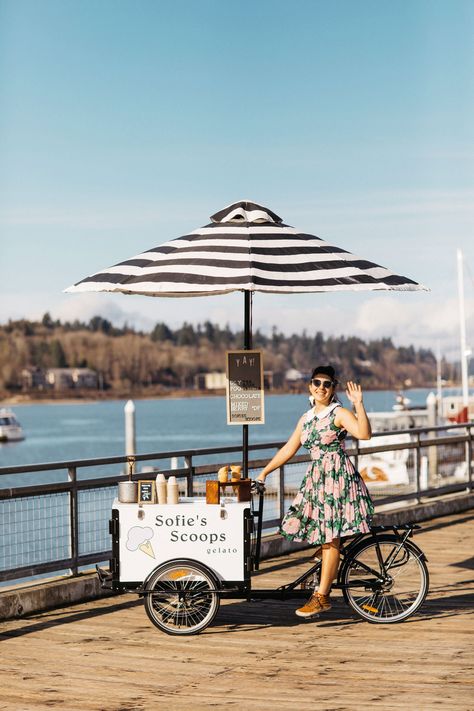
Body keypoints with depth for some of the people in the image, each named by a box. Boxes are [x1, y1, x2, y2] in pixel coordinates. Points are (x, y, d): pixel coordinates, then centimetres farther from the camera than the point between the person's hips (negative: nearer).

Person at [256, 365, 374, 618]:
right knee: (320, 537, 3)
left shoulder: (339, 413, -4)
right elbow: (288, 449, 20)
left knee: (330, 538, -6)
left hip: (337, 476, -7)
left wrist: (358, 404, -29)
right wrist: (264, 473, 18)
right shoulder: (306, 419, 16)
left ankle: (321, 597, -5)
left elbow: (364, 433, -21)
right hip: (315, 478, 7)